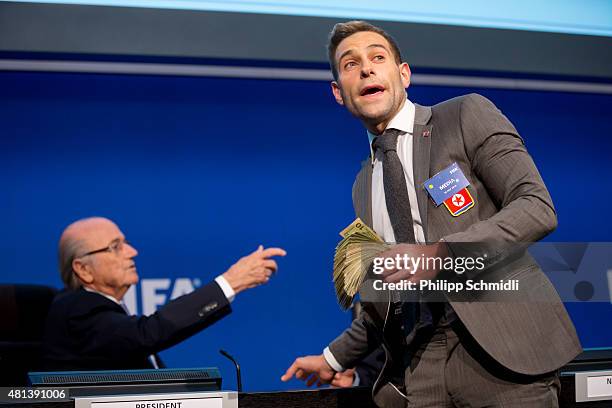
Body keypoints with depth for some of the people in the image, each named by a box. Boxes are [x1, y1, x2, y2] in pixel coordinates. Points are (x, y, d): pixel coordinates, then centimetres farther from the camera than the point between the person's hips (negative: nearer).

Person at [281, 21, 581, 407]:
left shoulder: (468, 115, 1)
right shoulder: (364, 185, 17)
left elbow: (537, 207, -9)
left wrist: (440, 253, -19)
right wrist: (334, 359, 22)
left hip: (501, 349, -4)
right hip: (418, 367, 5)